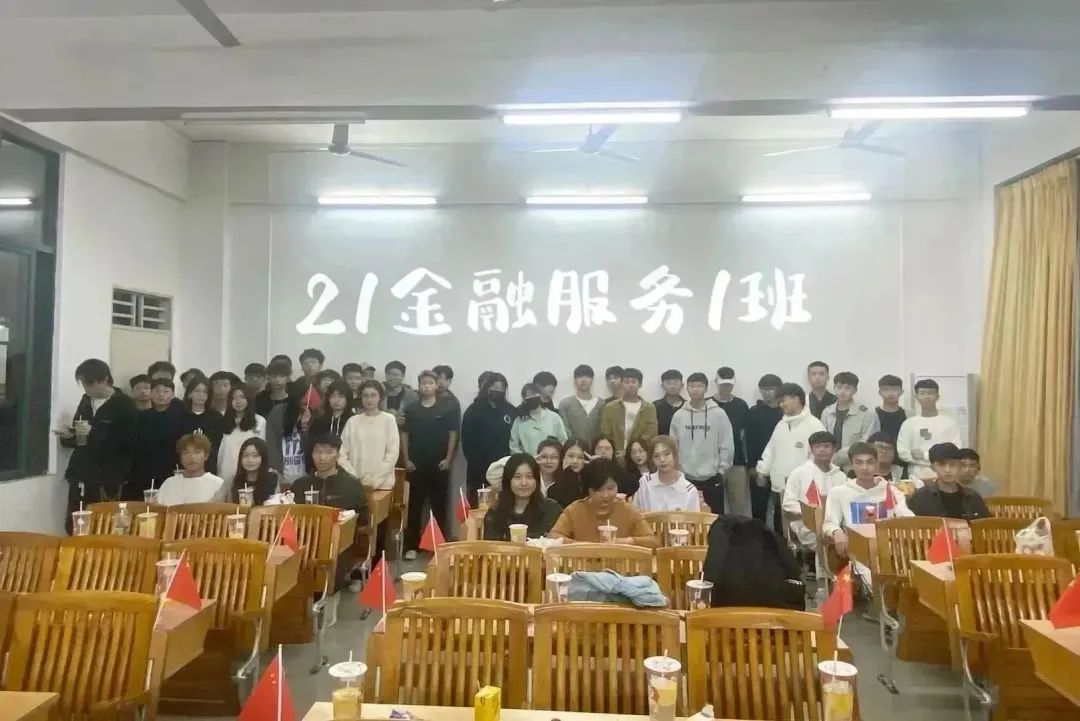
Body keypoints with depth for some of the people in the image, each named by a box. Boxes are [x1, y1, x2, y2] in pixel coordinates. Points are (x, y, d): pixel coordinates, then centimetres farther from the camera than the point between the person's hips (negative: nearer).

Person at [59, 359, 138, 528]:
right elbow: (79, 436, 22)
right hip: (80, 476, 6)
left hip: (107, 480, -6)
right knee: (73, 528, 6)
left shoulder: (125, 405, -7)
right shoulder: (85, 400, 13)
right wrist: (69, 435, 1)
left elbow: (128, 445, -8)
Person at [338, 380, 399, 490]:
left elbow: (393, 453, -3)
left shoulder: (388, 419, 1)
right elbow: (342, 453, 4)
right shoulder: (352, 421, 6)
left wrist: (376, 478, -8)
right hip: (355, 483, 2)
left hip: (382, 484, -1)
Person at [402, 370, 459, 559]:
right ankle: (412, 546, 10)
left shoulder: (447, 409, -1)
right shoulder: (411, 410, 4)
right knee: (414, 506, 4)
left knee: (439, 506, 6)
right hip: (416, 465, 1)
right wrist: (406, 459, 0)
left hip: (439, 465, -1)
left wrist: (448, 459, -5)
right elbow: (404, 435, 6)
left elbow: (453, 434, 0)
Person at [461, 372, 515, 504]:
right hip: (479, 469, -1)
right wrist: (475, 462, -9)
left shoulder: (510, 411, 7)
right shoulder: (474, 410, 3)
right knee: (477, 505, 4)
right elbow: (466, 440, -2)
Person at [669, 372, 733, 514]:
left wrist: (721, 470, -4)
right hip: (685, 479, 2)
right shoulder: (679, 415, 1)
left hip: (712, 479, -2)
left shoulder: (719, 414, -5)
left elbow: (727, 446, -3)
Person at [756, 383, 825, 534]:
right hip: (777, 489, 7)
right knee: (778, 530, 14)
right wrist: (762, 470, 14)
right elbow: (771, 450, 21)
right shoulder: (781, 424, 15)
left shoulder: (814, 425, -9)